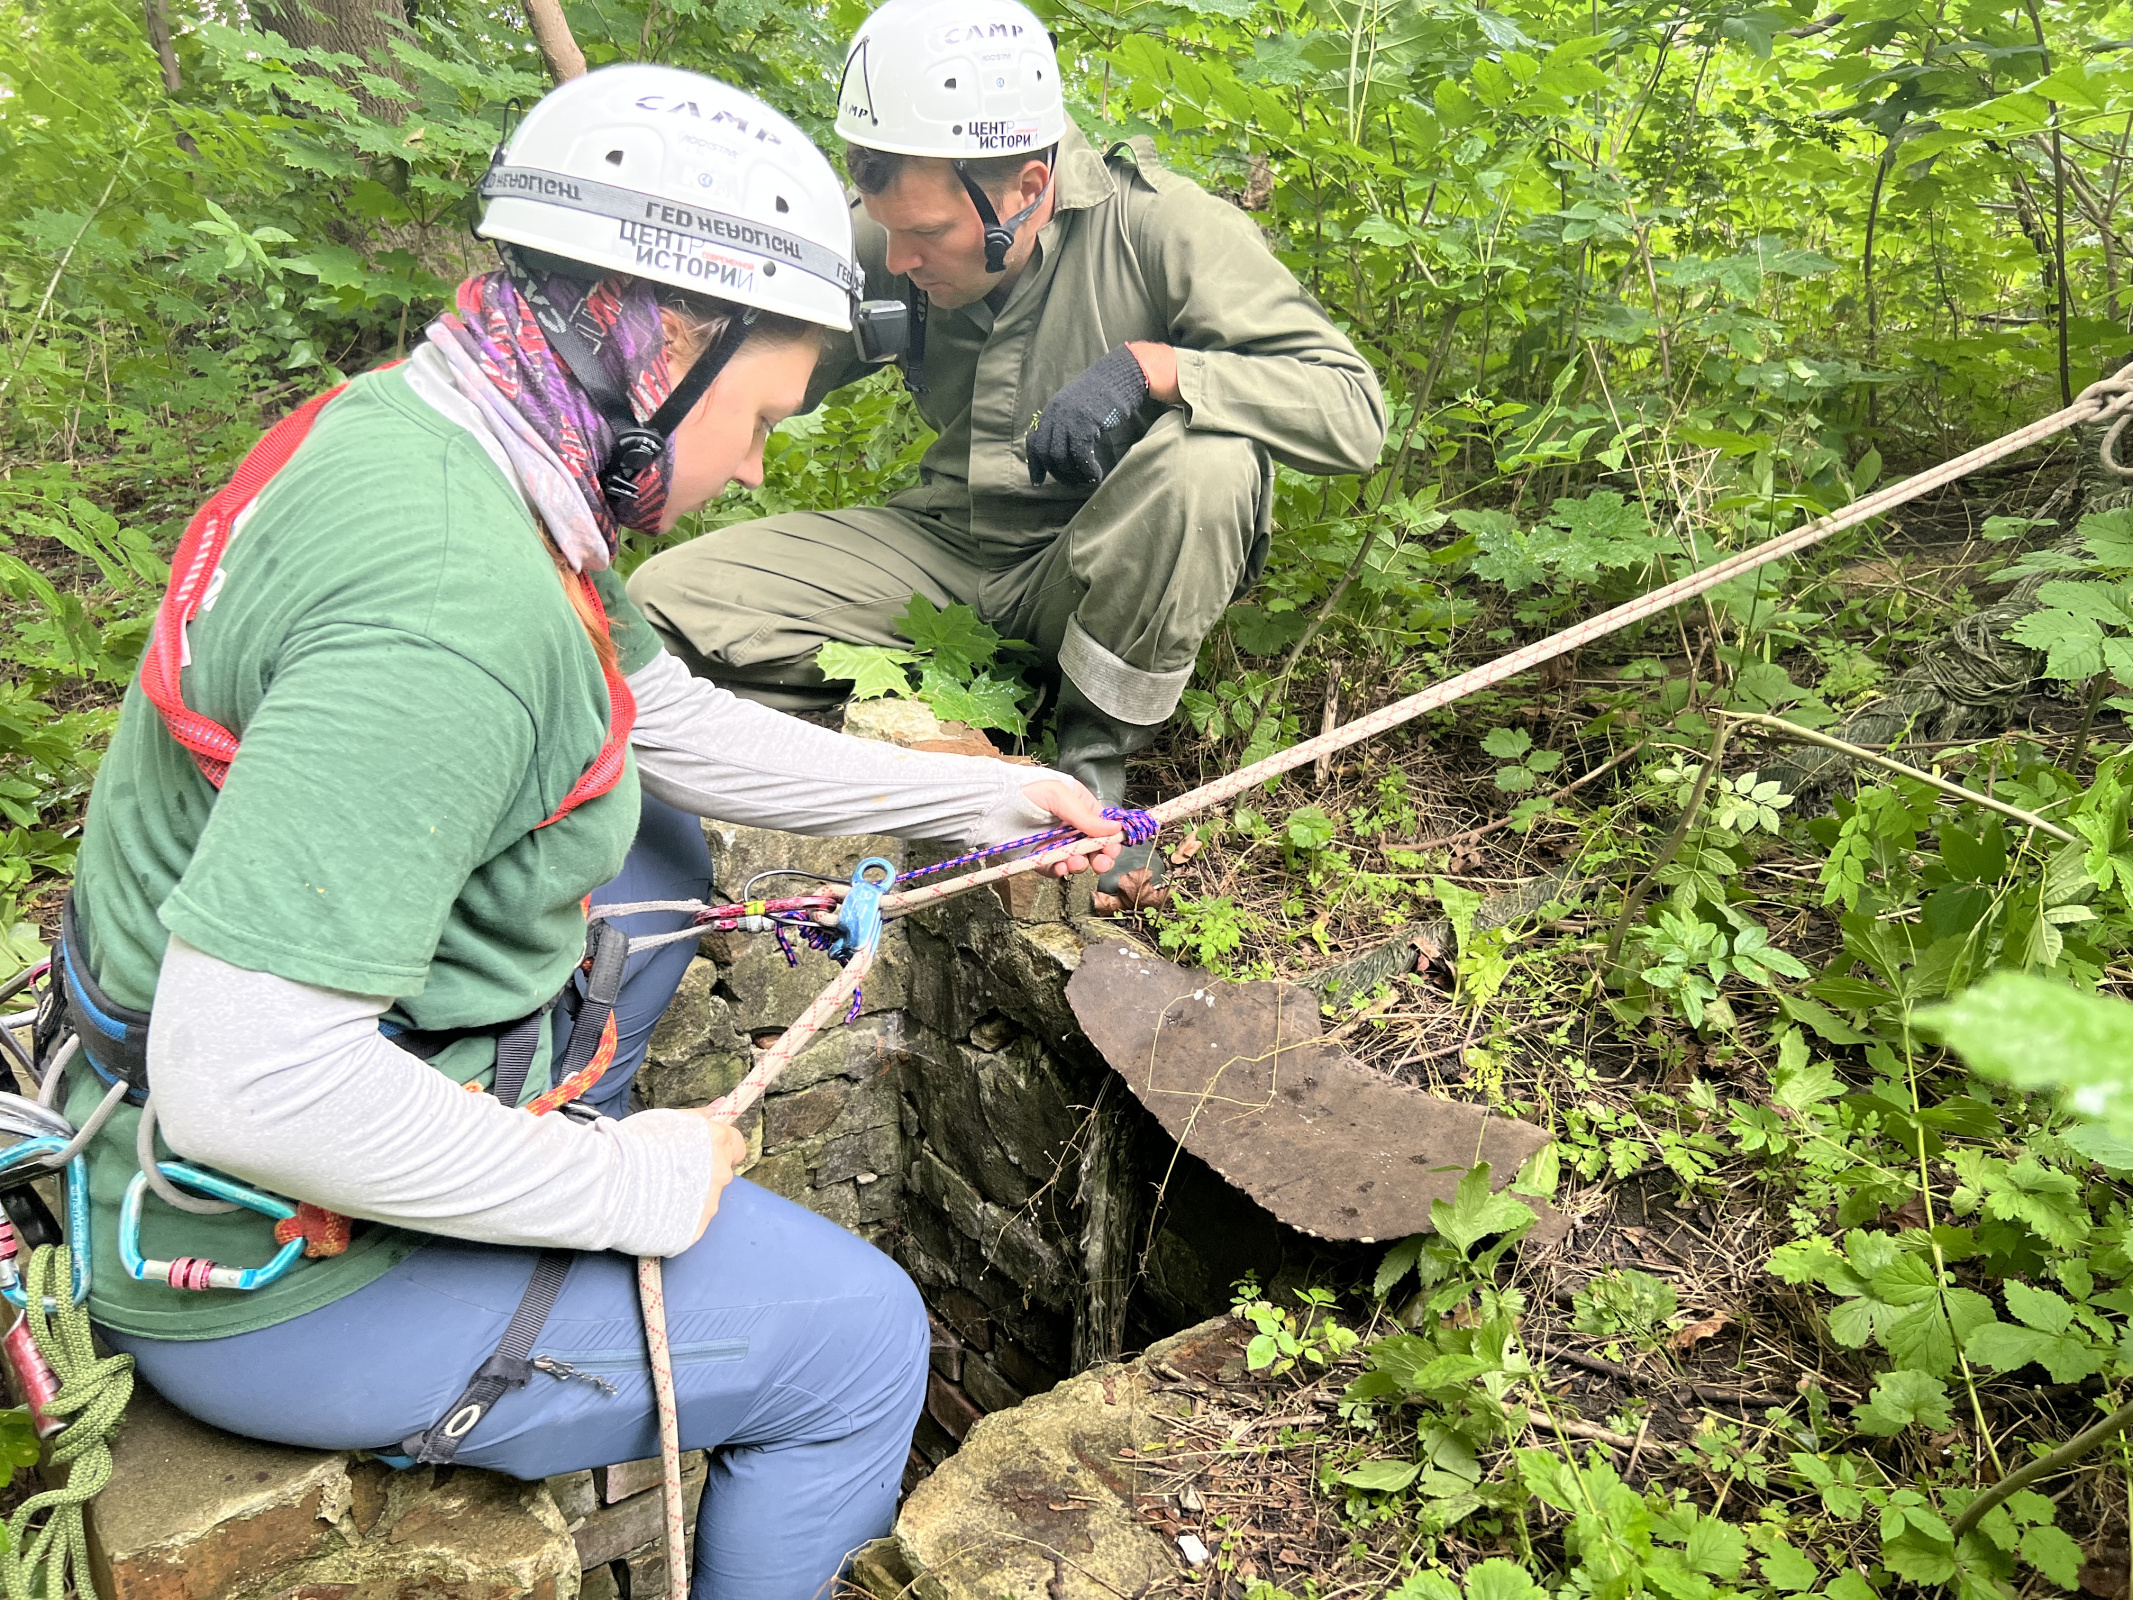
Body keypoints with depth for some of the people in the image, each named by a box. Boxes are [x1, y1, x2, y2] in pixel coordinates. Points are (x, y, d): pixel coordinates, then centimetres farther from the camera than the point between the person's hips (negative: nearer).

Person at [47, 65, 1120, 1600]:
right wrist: (615, 1183, -22)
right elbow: (242, 1077, -36)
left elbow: (681, 729, 9)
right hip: (268, 1280, -9)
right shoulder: (453, 600, -33)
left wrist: (979, 795, 13)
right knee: (859, 1341, -1)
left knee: (661, 847, 23)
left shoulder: (407, 430, -1)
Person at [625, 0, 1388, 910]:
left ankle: (1093, 754, -14)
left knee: (1211, 463, -37)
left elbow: (1355, 412, -23)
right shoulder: (882, 244, -4)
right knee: (662, 605, -12)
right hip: (945, 552, 4)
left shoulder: (1160, 228, -18)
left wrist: (1150, 367, -35)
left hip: (1093, 576, -3)